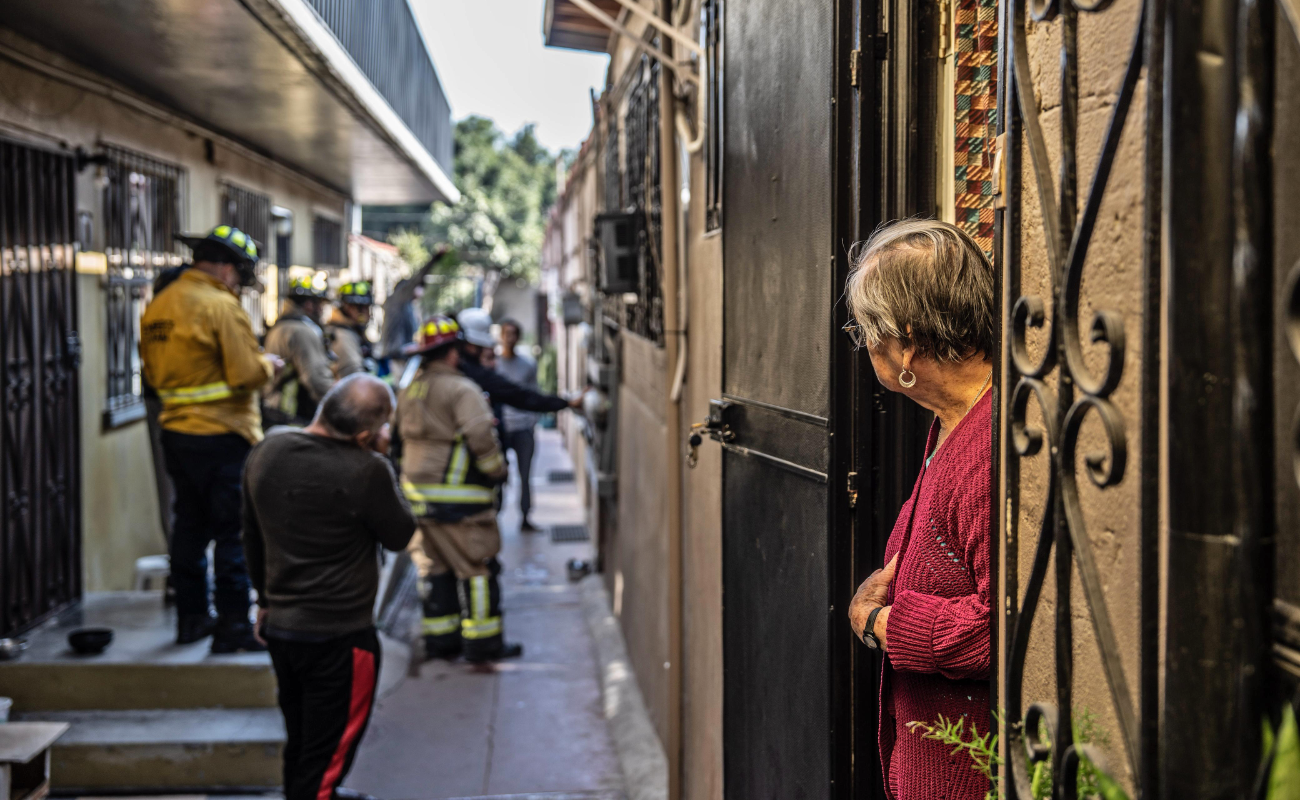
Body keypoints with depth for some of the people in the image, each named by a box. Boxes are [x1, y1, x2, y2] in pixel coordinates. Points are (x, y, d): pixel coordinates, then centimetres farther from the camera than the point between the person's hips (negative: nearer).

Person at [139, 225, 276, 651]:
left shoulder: (159, 305, 9)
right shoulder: (221, 306, -16)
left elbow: (153, 372, 15)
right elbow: (246, 373, -19)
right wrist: (267, 364, 0)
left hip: (175, 433, 8)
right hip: (222, 436, -8)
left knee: (189, 524, 16)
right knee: (233, 531, -1)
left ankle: (191, 617, 25)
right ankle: (232, 625, 3)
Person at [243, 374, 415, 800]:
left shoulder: (266, 450, -2)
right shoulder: (366, 470, -23)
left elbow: (252, 537, 9)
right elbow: (399, 535, -8)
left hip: (280, 625, 7)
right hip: (340, 635, -7)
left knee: (300, 741, 24)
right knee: (327, 752, 6)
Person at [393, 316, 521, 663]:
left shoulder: (408, 391, 12)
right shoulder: (461, 390, -13)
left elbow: (400, 437, 22)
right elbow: (481, 438, -20)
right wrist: (497, 471, -6)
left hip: (417, 490, 8)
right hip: (458, 495, -8)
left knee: (434, 564, 14)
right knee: (476, 566, 0)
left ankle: (439, 638, 18)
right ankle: (482, 640, 3)